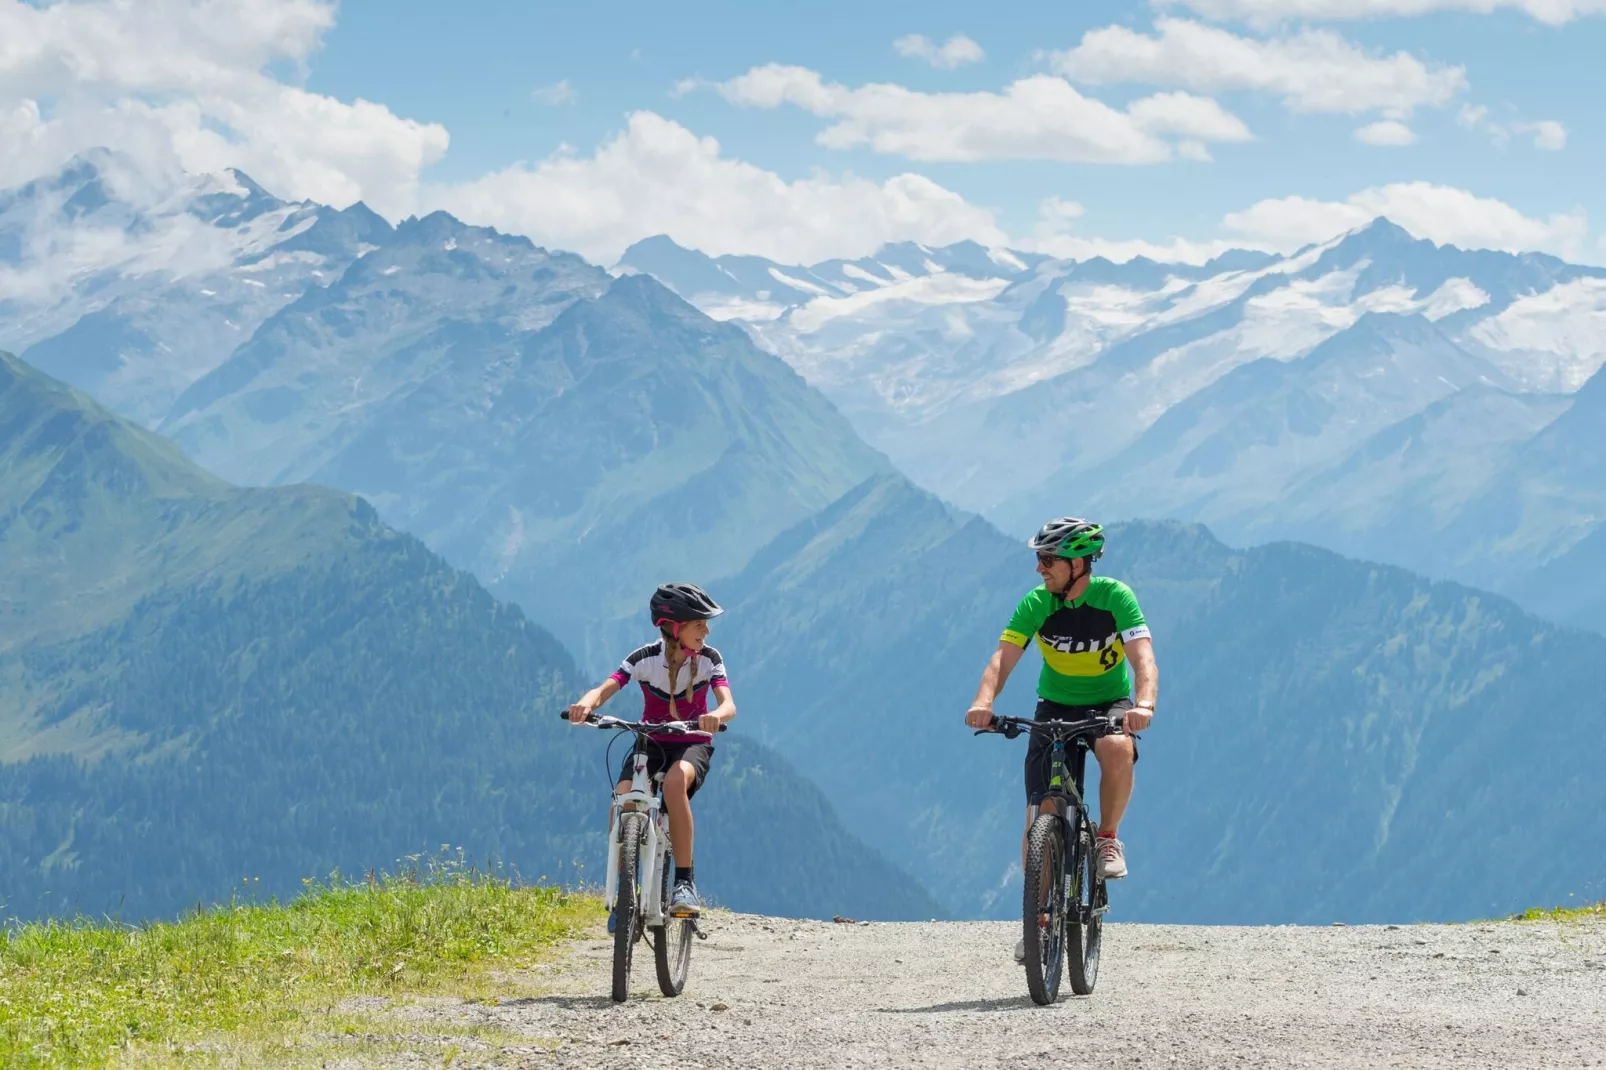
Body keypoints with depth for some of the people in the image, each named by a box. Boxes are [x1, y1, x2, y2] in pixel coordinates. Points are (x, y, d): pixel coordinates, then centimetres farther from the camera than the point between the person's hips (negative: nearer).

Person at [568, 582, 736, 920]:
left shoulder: (709, 658, -11)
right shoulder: (646, 658, -12)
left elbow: (728, 704, -23)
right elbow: (605, 689, -22)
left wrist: (716, 715, -48)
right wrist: (586, 703, -47)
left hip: (693, 744, -1)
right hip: (652, 743, 1)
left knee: (674, 781, -38)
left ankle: (685, 882, -31)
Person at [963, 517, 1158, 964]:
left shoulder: (1115, 597, -19)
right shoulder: (1037, 603, -14)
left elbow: (1143, 659, -29)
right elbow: (1003, 658, -23)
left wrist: (1144, 704, -50)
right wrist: (983, 702, -44)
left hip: (1109, 704, -2)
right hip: (1055, 708, 2)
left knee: (1118, 750, -38)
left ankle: (1109, 837, -12)